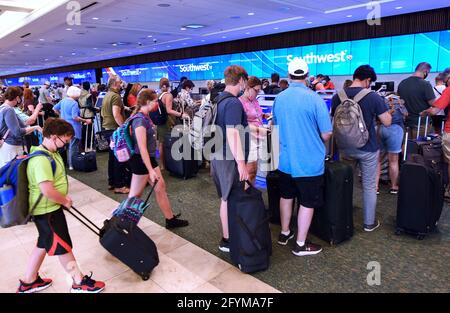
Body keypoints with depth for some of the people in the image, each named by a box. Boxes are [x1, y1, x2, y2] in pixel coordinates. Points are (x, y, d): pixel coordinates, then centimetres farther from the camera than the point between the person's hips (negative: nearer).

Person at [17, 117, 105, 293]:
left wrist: (63, 198, 9)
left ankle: (28, 282, 38)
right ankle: (79, 283, 20)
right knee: (63, 246, 4)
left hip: (49, 208, 10)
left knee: (44, 244, 22)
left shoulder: (49, 152, 5)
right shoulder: (41, 159, -27)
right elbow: (47, 191, -33)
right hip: (47, 211, -10)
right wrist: (65, 201, -16)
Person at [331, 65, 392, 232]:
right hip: (368, 149, -3)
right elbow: (387, 122, -10)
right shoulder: (374, 97, -15)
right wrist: (384, 109, 8)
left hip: (345, 148, 4)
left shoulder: (337, 97, -4)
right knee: (369, 186, 10)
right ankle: (369, 223, 22)